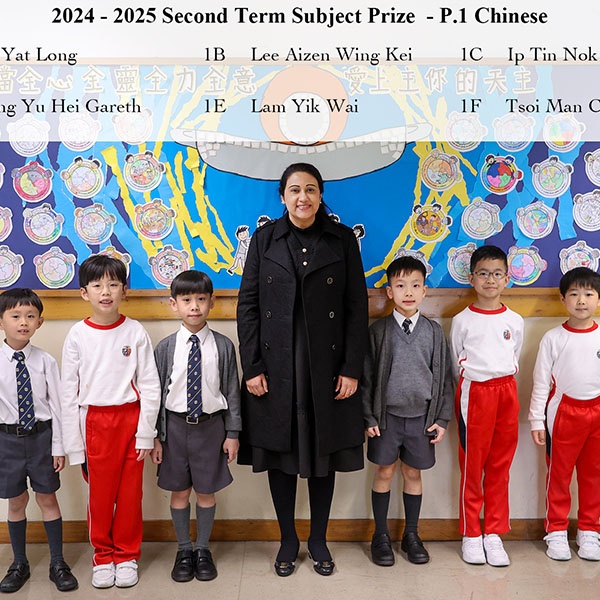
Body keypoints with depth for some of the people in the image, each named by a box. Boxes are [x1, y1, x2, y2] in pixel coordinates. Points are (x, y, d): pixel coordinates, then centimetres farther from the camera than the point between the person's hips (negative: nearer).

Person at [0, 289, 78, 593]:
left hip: (41, 435, 0)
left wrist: (58, 447, -3)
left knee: (47, 499, 10)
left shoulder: (45, 361, -8)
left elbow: (55, 405, -4)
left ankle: (57, 564, 26)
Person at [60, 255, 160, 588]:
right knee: (100, 493, 10)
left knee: (130, 493, 8)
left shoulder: (136, 332, -5)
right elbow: (69, 394, 1)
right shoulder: (77, 336, -2)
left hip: (131, 419, 0)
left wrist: (145, 434, -5)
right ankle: (103, 555, 31)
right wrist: (74, 445, 0)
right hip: (95, 422, 1)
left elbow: (150, 387, -3)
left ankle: (127, 555, 28)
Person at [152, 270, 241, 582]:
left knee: (206, 492, 11)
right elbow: (156, 392, 0)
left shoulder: (223, 346, -6)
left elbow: (232, 391, -1)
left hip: (210, 425, 0)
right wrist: (155, 436, 0)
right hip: (175, 426, 1)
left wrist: (233, 433, -1)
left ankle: (203, 550, 30)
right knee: (179, 492, 12)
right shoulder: (166, 347, -5)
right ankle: (183, 550, 31)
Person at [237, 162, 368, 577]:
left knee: (324, 454, 10)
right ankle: (288, 540, 28)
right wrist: (251, 367, -5)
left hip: (327, 367, 0)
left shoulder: (342, 239, 2)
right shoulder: (265, 239, 3)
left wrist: (352, 369, -6)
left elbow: (357, 307, 0)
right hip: (276, 367, 1)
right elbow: (248, 305, 2)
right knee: (280, 453, 9)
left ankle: (319, 540, 29)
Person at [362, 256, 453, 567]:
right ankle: (381, 535, 24)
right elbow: (367, 377, -1)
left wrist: (442, 419, 1)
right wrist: (369, 417, -4)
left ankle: (411, 535, 28)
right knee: (384, 472, 8)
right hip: (387, 414, -1)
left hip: (421, 416, 1)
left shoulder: (434, 332, 1)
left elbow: (444, 378, 5)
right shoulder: (378, 331, -4)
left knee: (413, 473, 12)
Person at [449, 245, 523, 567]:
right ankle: (471, 535, 17)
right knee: (472, 465, 3)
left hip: (506, 392, 3)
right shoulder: (462, 320, -1)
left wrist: (501, 384, 11)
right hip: (474, 393, -2)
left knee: (500, 467, 8)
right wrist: (474, 381, 7)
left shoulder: (514, 320, 7)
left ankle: (494, 534, 19)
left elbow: (514, 359, 17)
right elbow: (456, 364, 7)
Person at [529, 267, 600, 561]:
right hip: (563, 412, -2)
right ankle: (556, 531, 22)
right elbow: (541, 382, -2)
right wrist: (537, 420, -4)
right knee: (558, 473, 8)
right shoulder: (553, 338, -4)